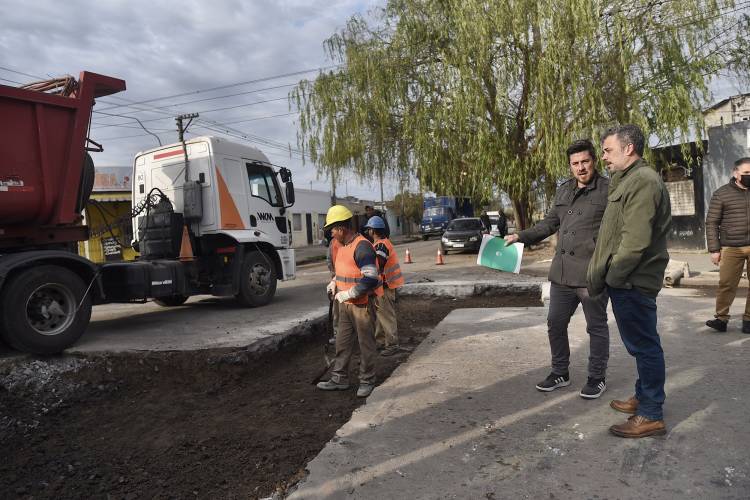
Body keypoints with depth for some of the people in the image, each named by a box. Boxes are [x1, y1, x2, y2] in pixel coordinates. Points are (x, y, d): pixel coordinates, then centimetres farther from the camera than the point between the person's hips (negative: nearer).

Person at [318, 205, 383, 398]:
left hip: (362, 304, -9)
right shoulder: (343, 246, 10)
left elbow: (371, 280, -26)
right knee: (342, 343, 15)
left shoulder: (362, 247, -20)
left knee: (366, 344, 6)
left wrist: (348, 294, -21)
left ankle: (367, 382, 20)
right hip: (345, 304, 9)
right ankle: (339, 379, 28)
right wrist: (335, 283, 7)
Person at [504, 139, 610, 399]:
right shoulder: (563, 190, 13)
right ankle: (560, 373, 30)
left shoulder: (609, 190, -7)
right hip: (562, 273, 7)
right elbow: (550, 223, 21)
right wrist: (520, 237, 16)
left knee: (596, 327, 9)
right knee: (555, 323, 14)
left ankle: (597, 377, 26)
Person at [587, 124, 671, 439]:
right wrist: (603, 275, 14)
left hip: (632, 282, -10)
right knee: (640, 344, 19)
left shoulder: (643, 181, -16)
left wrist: (611, 277, -15)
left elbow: (636, 241, -24)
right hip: (628, 281, 10)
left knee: (643, 345, -1)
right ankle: (644, 397, 34)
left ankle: (651, 415, 11)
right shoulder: (627, 180, 18)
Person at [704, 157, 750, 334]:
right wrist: (714, 249, -5)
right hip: (731, 248, -2)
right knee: (726, 283, -3)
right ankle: (721, 318, 5)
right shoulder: (721, 194, 1)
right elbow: (711, 223, 0)